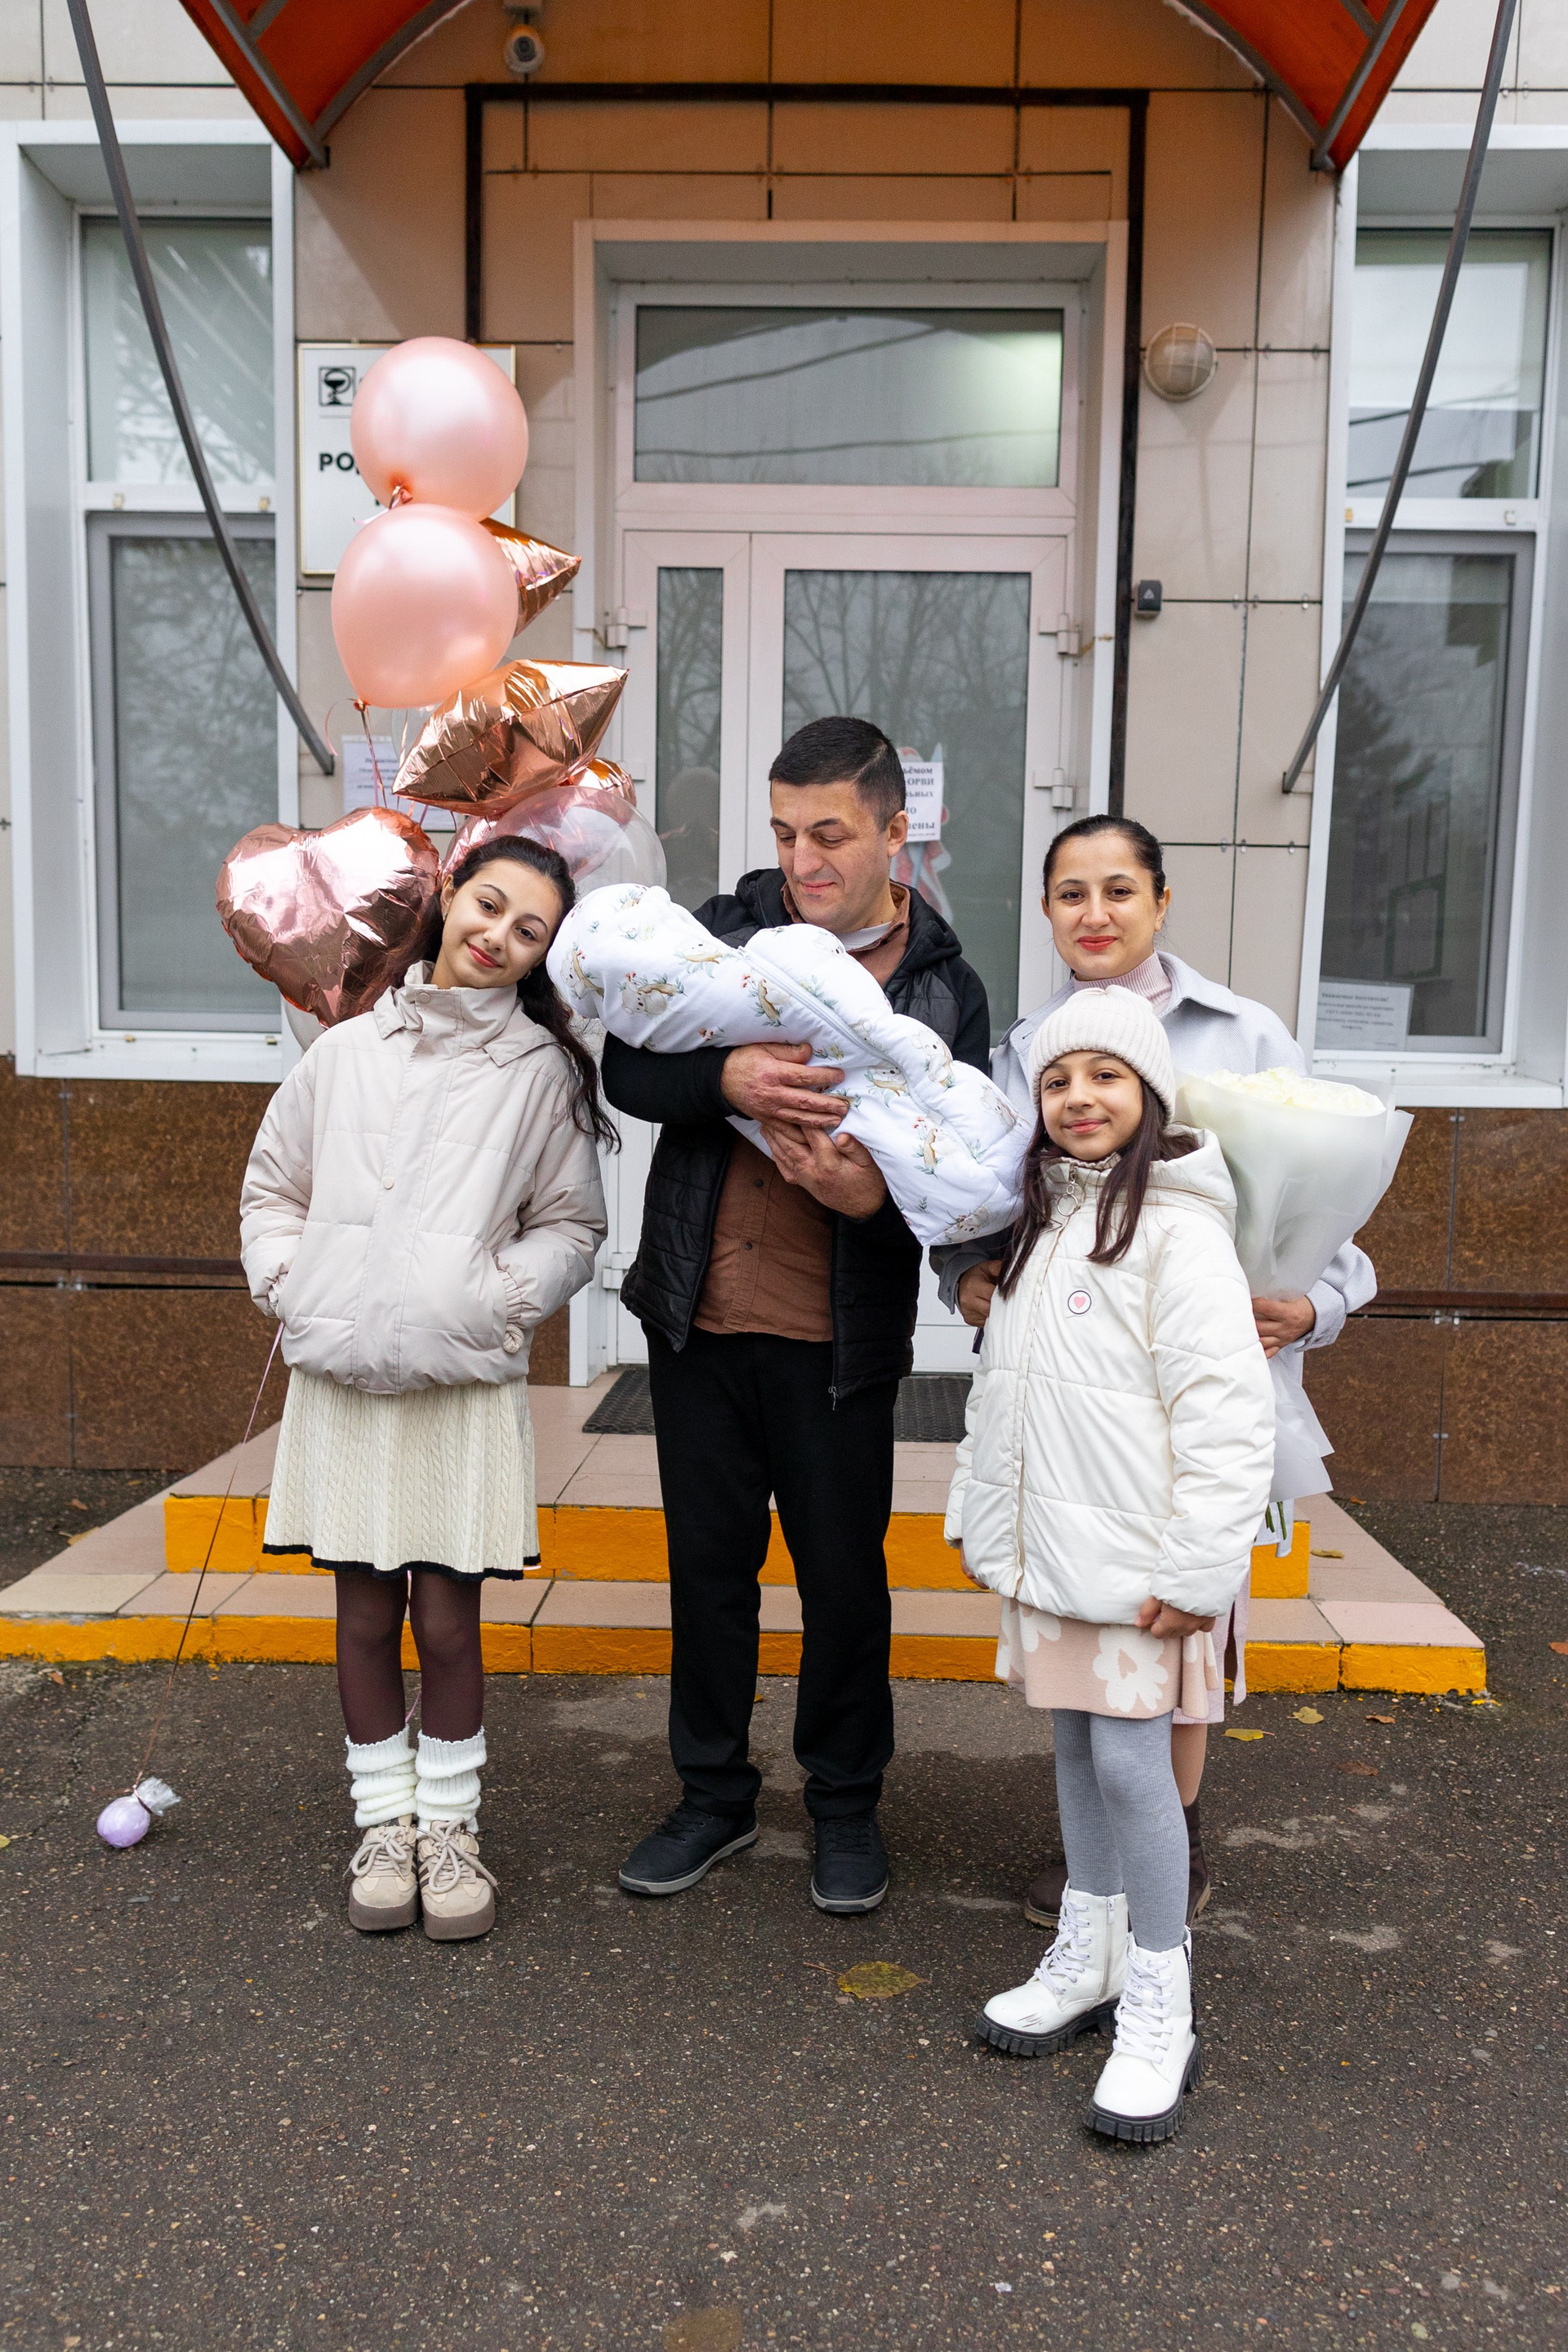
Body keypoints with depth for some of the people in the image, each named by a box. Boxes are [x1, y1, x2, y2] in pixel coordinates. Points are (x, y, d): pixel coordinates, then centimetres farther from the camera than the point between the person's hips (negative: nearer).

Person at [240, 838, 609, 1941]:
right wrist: (288, 1288, 1)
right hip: (342, 1378, 2)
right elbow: (272, 1188, 16)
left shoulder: (542, 1069, 1)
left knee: (447, 1622, 3)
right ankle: (385, 1822, 27)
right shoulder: (348, 1049, 6)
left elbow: (571, 1225, 5)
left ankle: (450, 1825, 23)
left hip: (466, 1384, -2)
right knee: (366, 1617, 10)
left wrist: (501, 1298, -9)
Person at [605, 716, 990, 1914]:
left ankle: (847, 1803, 33)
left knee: (845, 1578, 10)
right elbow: (625, 1063, -7)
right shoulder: (726, 932, 2)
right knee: (709, 1566, 14)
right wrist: (727, 1076, -27)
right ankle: (715, 1793, 34)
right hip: (700, 1317, 2)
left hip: (841, 1339, -2)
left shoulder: (945, 990, -1)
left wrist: (875, 1196, -25)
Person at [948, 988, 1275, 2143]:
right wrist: (980, 1516, 17)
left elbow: (1227, 1412, -18)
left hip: (1137, 1558, -8)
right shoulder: (1043, 1221, 12)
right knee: (1076, 1747, 17)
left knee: (1132, 1759, -3)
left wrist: (1195, 1571, -19)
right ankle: (1089, 1957, 33)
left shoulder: (1177, 1228, -14)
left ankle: (1159, 2010, 13)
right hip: (1049, 1548, 8)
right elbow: (998, 1387, 18)